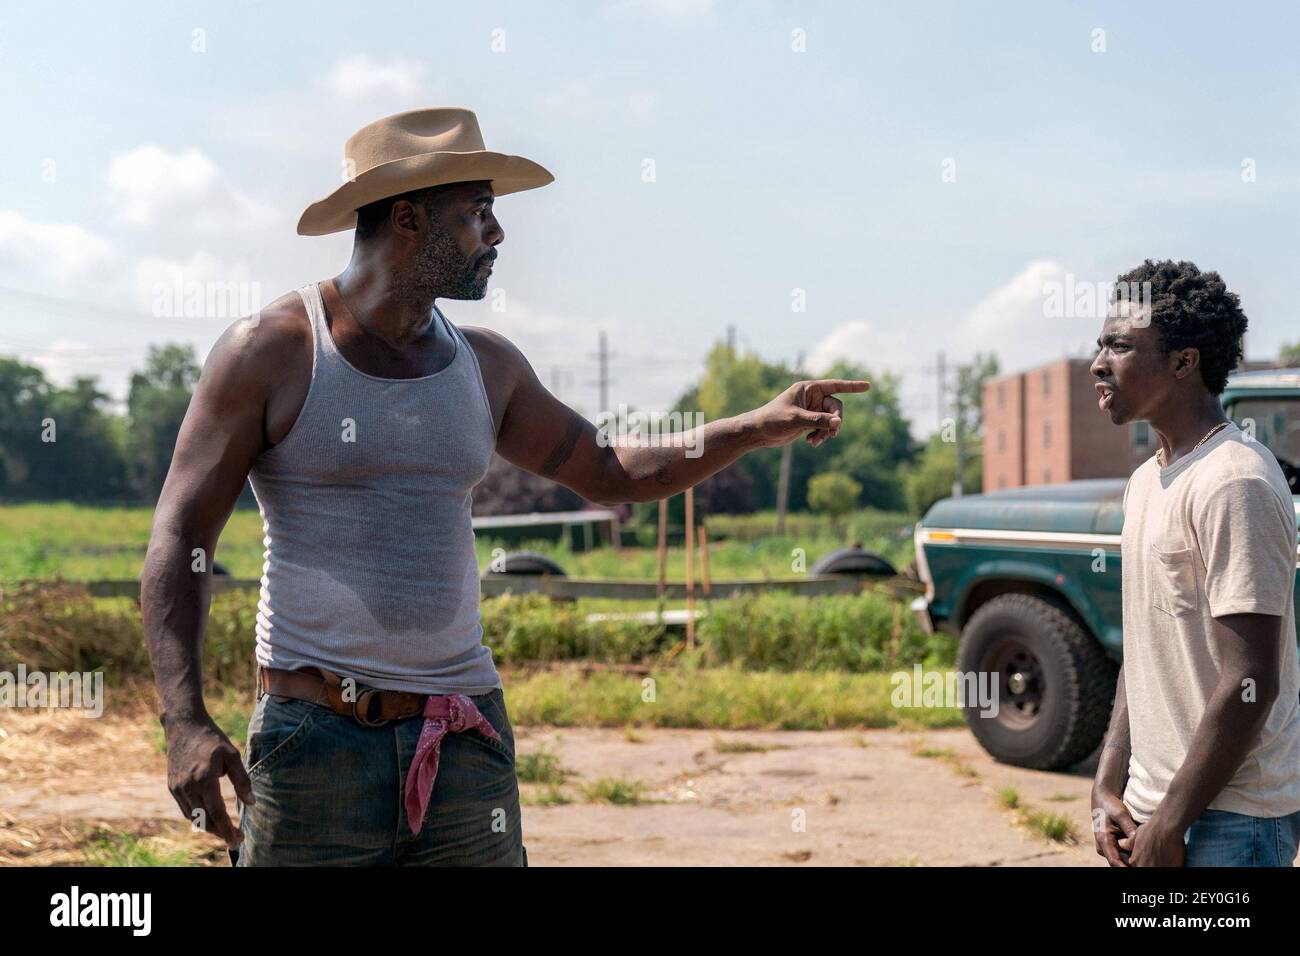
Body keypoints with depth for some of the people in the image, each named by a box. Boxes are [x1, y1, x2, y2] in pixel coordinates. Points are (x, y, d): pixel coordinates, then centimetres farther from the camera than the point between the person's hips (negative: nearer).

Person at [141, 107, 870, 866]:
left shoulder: (484, 365, 11)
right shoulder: (271, 353, -4)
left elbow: (610, 473, 23)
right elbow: (180, 541, -6)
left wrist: (760, 428, 12)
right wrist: (185, 720, -18)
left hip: (467, 741, 5)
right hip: (316, 738, -4)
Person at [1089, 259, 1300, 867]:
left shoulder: (1235, 484, -17)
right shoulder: (1146, 482, 11)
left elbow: (1250, 683, -21)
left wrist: (1169, 825, -17)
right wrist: (1108, 787, 8)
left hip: (1232, 821, -8)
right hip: (1154, 807, 8)